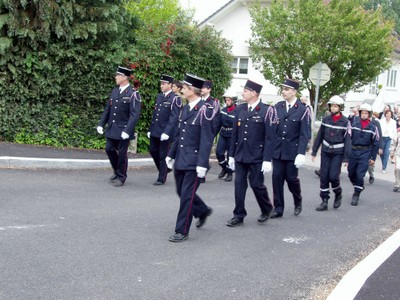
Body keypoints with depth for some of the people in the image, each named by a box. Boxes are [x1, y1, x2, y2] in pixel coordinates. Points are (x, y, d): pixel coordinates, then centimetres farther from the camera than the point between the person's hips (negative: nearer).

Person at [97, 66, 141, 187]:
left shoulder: (133, 94, -13)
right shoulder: (114, 91, 9)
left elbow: (135, 115, -18)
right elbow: (107, 110, 14)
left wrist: (127, 130, -24)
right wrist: (101, 124, 7)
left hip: (123, 130, -6)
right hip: (112, 128, 7)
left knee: (122, 153, 2)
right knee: (109, 149, 10)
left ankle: (121, 177, 17)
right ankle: (117, 171, 31)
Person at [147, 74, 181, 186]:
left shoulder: (175, 99, -12)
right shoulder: (159, 96, 12)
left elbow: (174, 118, -17)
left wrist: (167, 132, -23)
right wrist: (150, 129, 13)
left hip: (165, 132, -7)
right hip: (155, 131, 7)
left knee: (163, 155, 1)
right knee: (153, 150, 13)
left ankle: (161, 178, 13)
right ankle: (164, 169, 32)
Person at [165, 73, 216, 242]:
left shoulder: (204, 111, -15)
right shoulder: (186, 108, 10)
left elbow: (206, 140, -17)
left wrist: (202, 164, -20)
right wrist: (171, 154, 17)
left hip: (194, 162, -8)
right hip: (181, 159, 8)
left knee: (187, 195, -2)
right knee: (182, 191, 17)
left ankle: (182, 231, 9)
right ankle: (203, 211, 40)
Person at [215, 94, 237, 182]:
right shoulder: (223, 110, 6)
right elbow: (219, 123, 13)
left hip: (231, 136, -5)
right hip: (223, 134, 5)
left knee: (230, 155, 4)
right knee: (219, 152, -1)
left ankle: (229, 173, 20)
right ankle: (224, 168, 24)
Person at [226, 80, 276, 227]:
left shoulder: (267, 111, -9)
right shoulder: (240, 109, 6)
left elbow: (269, 138, -11)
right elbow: (234, 134, 10)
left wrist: (267, 160, -14)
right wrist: (231, 155, 10)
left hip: (257, 158, -5)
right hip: (240, 156, 5)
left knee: (257, 184, 4)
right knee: (239, 184, 5)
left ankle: (267, 209, 28)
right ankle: (239, 215, 14)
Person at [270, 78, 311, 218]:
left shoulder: (303, 110, -7)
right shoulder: (278, 107, 4)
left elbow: (304, 134, -9)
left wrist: (301, 154, -15)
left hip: (292, 151, -3)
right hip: (277, 150, 3)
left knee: (291, 178, 4)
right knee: (277, 178, 2)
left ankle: (298, 203, 31)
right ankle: (278, 209, 12)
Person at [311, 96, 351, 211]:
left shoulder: (345, 122, -7)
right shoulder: (326, 120, 3)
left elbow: (347, 140, -8)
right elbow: (320, 136, 8)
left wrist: (346, 158, -12)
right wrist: (314, 151, 7)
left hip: (338, 153, -3)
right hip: (325, 151, 3)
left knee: (333, 176, -10)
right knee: (323, 176, 1)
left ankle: (338, 194, 20)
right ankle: (324, 201, 9)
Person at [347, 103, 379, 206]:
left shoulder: (373, 128, 1)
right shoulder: (353, 123, 0)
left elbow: (375, 144, 7)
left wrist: (373, 158, 5)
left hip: (365, 153, -2)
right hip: (353, 151, 2)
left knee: (360, 175, -9)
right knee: (351, 174, 11)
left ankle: (356, 195, 4)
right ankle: (359, 187, 38)